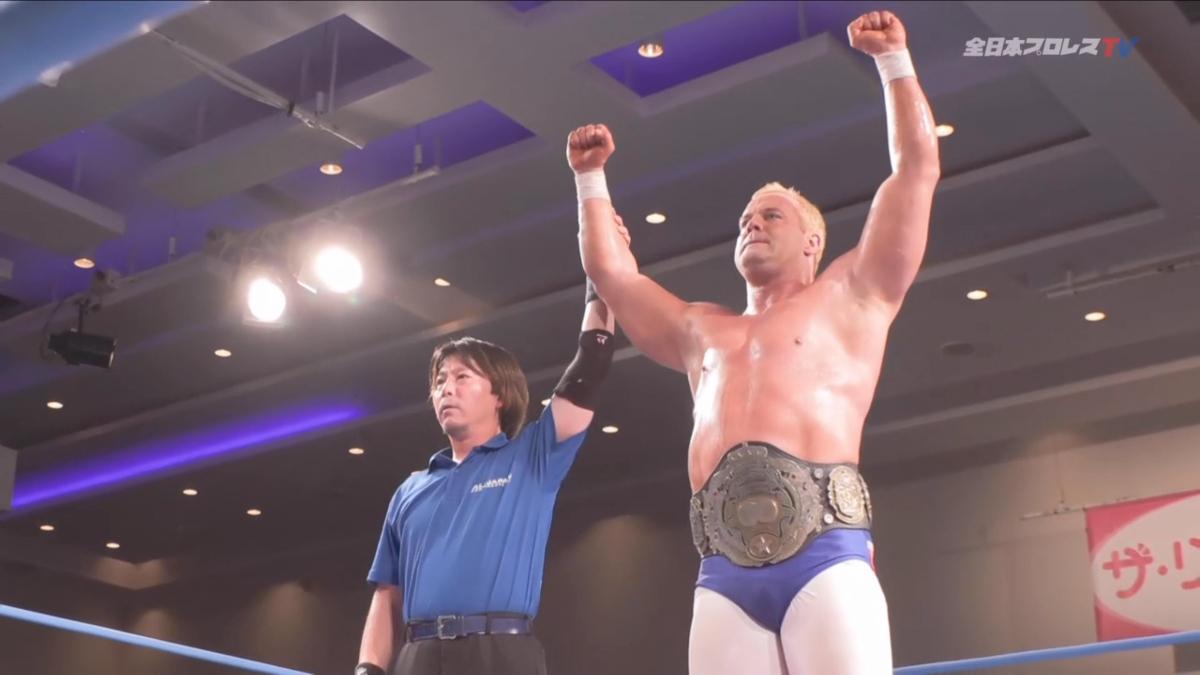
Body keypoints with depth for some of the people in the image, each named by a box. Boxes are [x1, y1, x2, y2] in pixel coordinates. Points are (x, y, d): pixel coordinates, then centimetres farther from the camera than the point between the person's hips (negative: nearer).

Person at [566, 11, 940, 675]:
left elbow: (916, 168, 18)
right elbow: (612, 272, 39)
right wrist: (591, 178, 42)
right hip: (723, 574, 4)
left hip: (824, 554, -3)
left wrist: (893, 59, 21)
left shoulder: (849, 296, 20)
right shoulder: (701, 330, 32)